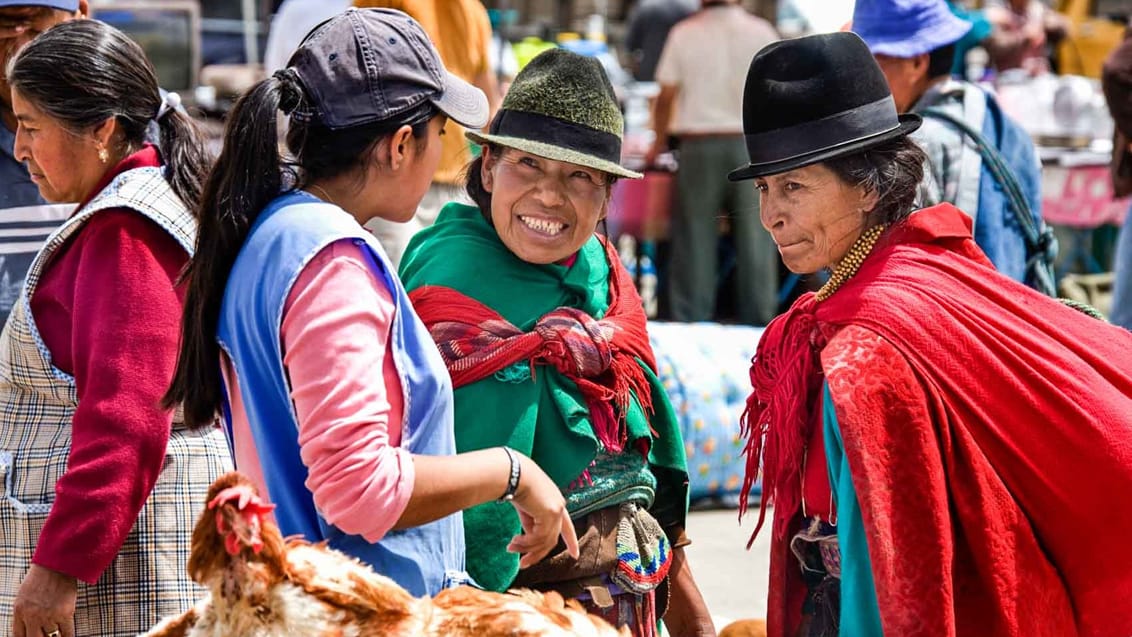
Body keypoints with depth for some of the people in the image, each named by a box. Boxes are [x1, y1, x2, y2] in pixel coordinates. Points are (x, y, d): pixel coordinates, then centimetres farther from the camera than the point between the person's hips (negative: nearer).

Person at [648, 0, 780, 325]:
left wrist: (659, 142, 15)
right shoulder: (761, 32, 0)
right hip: (751, 143, 0)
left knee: (694, 240, 4)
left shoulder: (684, 33, -1)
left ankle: (691, 323, 4)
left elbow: (666, 96, 1)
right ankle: (758, 321, 7)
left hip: (699, 144, 0)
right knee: (754, 241, 5)